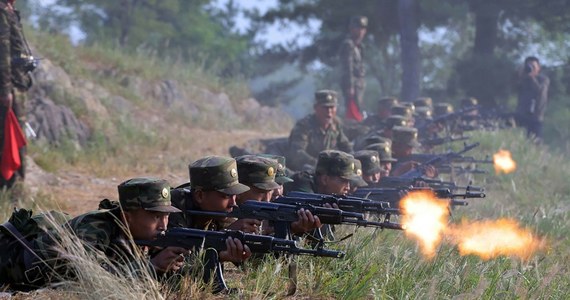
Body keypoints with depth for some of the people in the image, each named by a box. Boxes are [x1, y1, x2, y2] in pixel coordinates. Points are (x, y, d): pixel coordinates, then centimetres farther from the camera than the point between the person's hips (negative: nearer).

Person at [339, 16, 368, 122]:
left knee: (354, 112, 10)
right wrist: (350, 87, -22)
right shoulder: (348, 44, -11)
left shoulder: (357, 45, 19)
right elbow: (348, 67, -17)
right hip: (353, 84, -10)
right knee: (355, 112, -14)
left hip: (359, 84, 10)